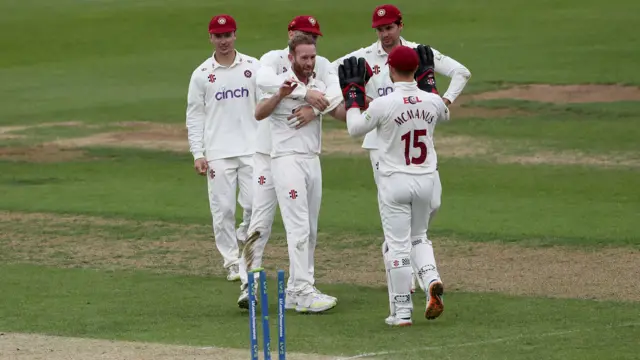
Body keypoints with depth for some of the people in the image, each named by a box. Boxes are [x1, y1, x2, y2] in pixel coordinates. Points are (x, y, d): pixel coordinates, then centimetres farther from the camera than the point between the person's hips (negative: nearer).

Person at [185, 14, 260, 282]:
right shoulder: (201, 74, 3)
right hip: (217, 154, 0)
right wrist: (197, 154, -2)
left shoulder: (253, 67, 5)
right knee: (222, 209, -1)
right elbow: (194, 116, 5)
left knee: (255, 205, -5)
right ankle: (232, 262, 9)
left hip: (252, 149, 0)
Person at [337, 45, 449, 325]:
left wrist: (353, 92, 7)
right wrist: (428, 79, 23)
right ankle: (432, 280, -4)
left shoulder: (383, 105, -17)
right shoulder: (432, 102, -5)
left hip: (394, 182, -4)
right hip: (425, 180, 4)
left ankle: (402, 312, 3)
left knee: (397, 245, 2)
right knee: (418, 237, 22)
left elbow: (355, 128, -2)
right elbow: (444, 115, 21)